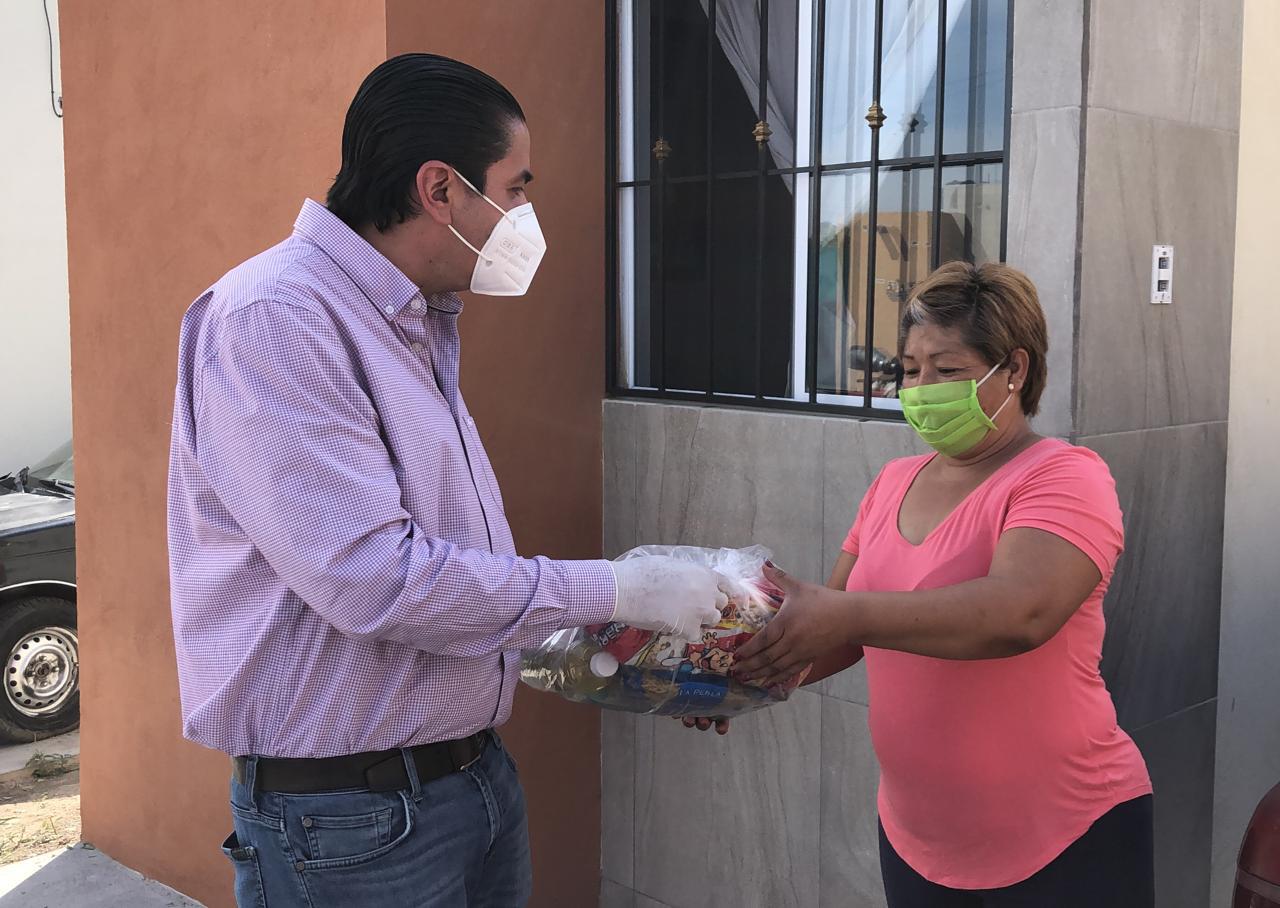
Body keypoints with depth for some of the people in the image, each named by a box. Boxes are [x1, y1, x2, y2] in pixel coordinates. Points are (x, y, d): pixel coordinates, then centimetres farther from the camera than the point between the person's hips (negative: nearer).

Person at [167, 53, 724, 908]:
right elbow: (373, 577, -26)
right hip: (347, 814, -8)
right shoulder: (272, 321, -19)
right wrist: (615, 590, -19)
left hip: (474, 769, 8)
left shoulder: (419, 329, 10)